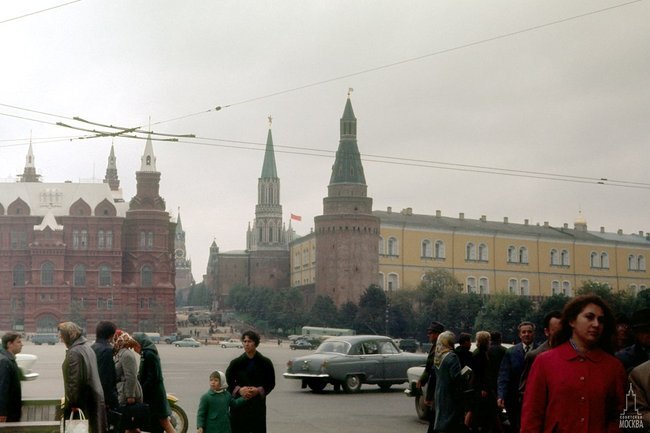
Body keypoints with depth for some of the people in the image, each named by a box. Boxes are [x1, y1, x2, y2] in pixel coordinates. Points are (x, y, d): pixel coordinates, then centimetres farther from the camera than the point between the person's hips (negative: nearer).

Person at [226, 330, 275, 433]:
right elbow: (228, 381, 7)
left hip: (258, 404, 0)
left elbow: (271, 383, 6)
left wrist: (258, 390, -12)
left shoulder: (265, 363, 1)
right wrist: (239, 390, -11)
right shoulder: (236, 363, 2)